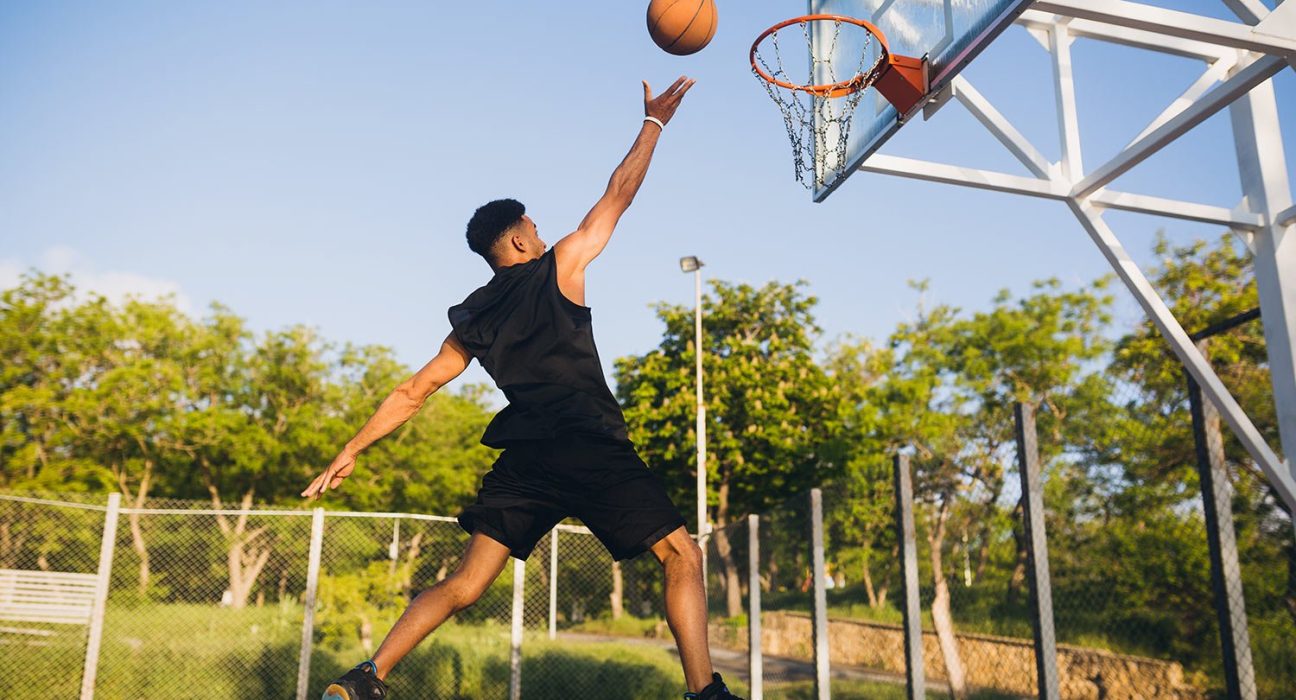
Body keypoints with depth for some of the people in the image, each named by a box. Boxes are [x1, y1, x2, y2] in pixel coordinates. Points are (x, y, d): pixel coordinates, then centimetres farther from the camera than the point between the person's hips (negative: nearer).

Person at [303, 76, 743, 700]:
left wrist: (349, 453, 25)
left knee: (462, 586, 13)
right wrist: (654, 122, 22)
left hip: (525, 459, 5)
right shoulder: (557, 268, 5)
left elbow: (412, 393, 18)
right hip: (593, 448, -5)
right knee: (681, 555, 3)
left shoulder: (471, 321, 17)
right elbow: (619, 195, 11)